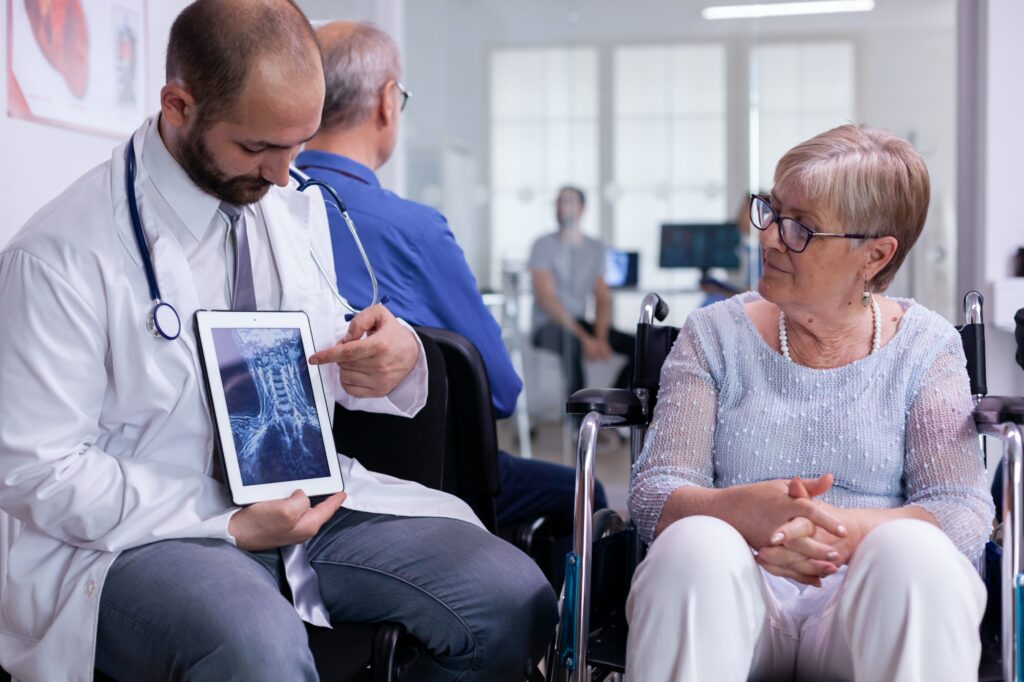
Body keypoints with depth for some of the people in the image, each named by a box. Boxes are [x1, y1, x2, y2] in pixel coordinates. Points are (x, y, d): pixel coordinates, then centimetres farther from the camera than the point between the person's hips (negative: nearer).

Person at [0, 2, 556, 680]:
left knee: (516, 600, -11)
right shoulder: (59, 255, -14)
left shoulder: (300, 206, 5)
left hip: (303, 491, 7)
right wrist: (228, 526, -19)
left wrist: (393, 363, -11)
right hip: (143, 531, -6)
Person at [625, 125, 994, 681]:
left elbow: (965, 514, -3)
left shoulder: (923, 346, 8)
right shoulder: (715, 334, 9)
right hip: (734, 594, 0)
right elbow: (653, 494, -1)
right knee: (694, 544, -33)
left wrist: (844, 532, -23)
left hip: (871, 595, 0)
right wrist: (741, 511, -24)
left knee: (911, 551, -33)